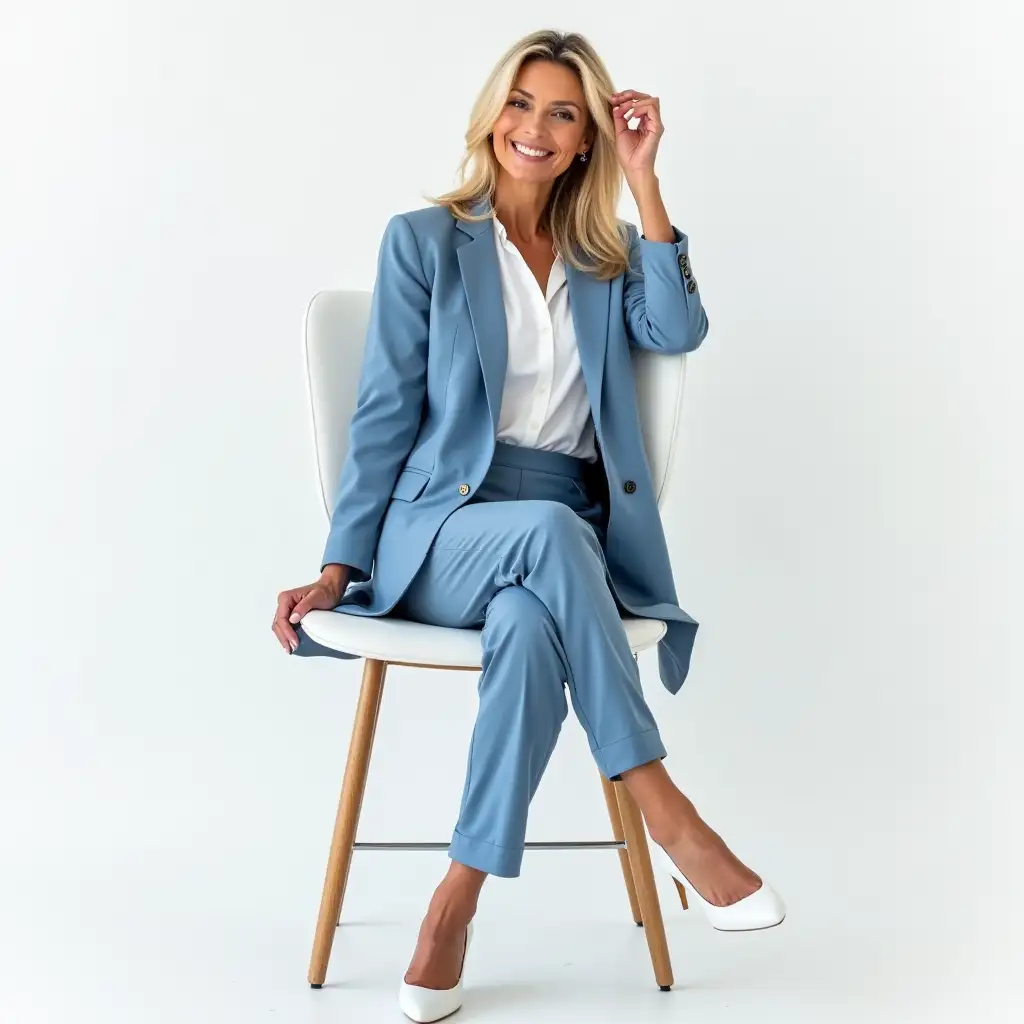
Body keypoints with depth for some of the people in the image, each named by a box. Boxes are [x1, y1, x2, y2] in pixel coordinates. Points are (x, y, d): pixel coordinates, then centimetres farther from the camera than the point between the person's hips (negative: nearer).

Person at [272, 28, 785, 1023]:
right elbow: (386, 414, 4)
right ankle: (662, 811, -30)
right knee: (552, 531, -38)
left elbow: (679, 330, -5)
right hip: (445, 531, -2)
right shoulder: (423, 241, 8)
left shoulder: (606, 256, 17)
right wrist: (338, 567, -2)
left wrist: (643, 178, -3)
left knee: (532, 625, -36)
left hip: (577, 541, 2)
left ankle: (458, 898, -25)